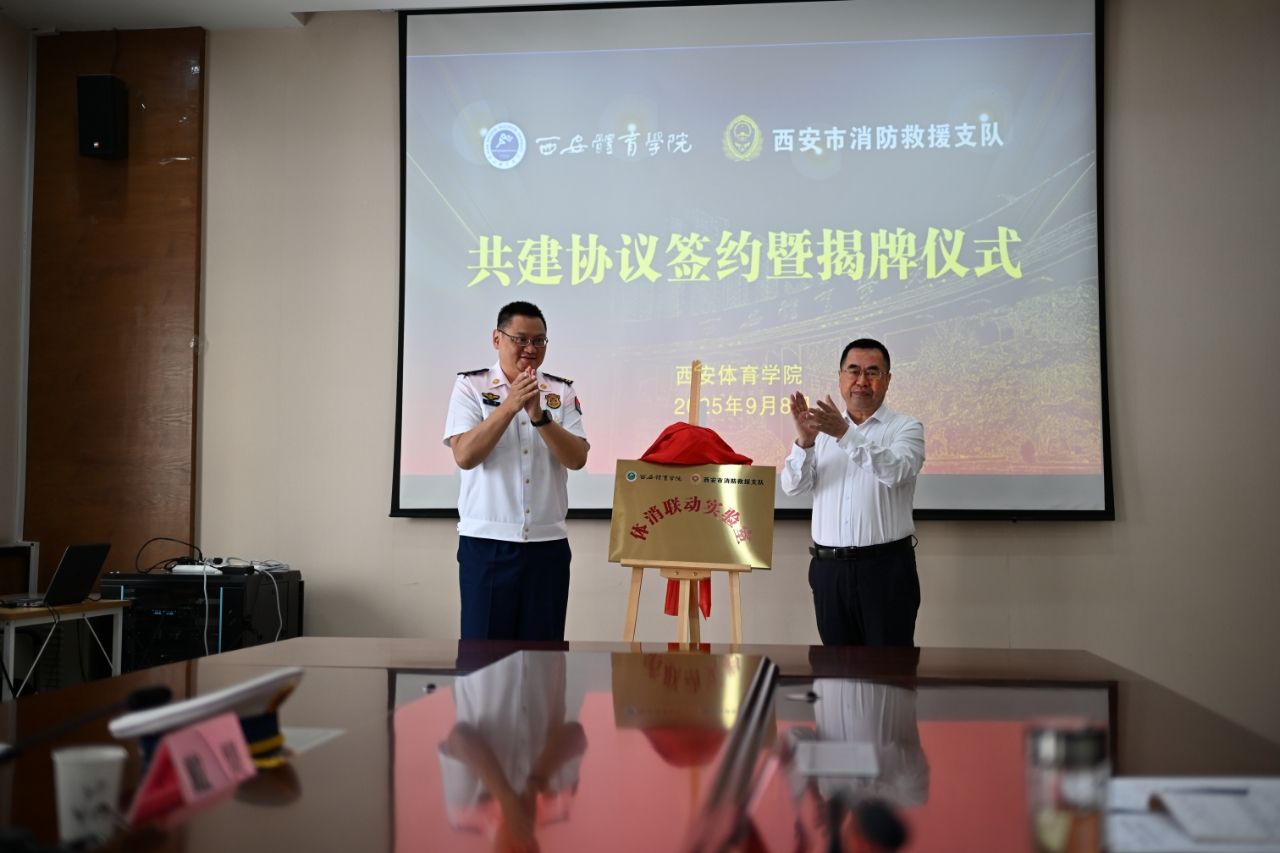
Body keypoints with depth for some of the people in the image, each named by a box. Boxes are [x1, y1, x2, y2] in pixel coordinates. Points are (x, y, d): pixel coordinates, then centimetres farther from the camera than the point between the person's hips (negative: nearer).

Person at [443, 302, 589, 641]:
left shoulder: (562, 392, 7)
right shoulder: (470, 386, 1)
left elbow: (577, 459, -4)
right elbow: (464, 456, -11)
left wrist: (539, 416, -17)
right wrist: (510, 406, -17)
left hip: (548, 543, 2)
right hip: (485, 542, -2)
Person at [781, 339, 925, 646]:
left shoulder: (906, 427, 1)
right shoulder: (823, 430, 12)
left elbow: (896, 471, -20)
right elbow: (793, 486, 0)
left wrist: (845, 435, -29)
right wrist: (804, 441, -17)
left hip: (886, 567, -3)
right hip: (829, 567, 3)